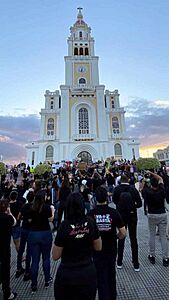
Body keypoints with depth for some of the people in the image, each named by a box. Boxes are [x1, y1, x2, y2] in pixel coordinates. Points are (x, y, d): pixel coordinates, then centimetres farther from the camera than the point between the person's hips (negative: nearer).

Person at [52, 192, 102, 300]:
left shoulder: (64, 225, -22)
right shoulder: (91, 223, -13)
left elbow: (55, 256, -11)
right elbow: (98, 247, 1)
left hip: (67, 275, -2)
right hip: (88, 273, 2)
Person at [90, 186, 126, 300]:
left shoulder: (91, 214, -20)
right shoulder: (114, 212, -17)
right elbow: (123, 233, -13)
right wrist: (115, 237, 7)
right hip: (111, 249, 3)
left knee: (101, 277, 17)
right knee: (111, 274, 28)